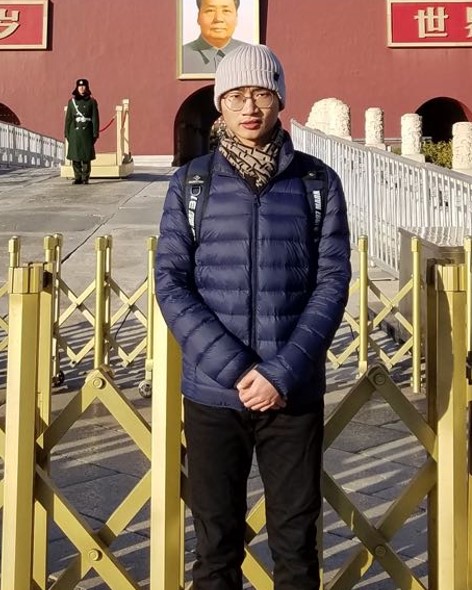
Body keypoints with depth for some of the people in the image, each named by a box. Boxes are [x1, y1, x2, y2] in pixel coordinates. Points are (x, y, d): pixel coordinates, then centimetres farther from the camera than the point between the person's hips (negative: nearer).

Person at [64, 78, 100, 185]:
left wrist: (95, 133, -5)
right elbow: (68, 118, 9)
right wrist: (67, 133, 4)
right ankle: (78, 178, 9)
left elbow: (95, 119, 1)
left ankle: (85, 178, 6)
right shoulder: (72, 101, 9)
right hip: (75, 132, 2)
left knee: (86, 157, -2)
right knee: (75, 157, 1)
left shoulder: (92, 101, 4)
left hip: (87, 132, -2)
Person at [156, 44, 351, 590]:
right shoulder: (191, 182, 2)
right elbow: (170, 283, -3)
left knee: (296, 542, 11)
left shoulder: (318, 181, 2)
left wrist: (283, 373, -13)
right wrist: (235, 369, -13)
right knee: (216, 544, 11)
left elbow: (333, 282, -2)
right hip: (212, 393, 0)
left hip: (295, 394, 0)